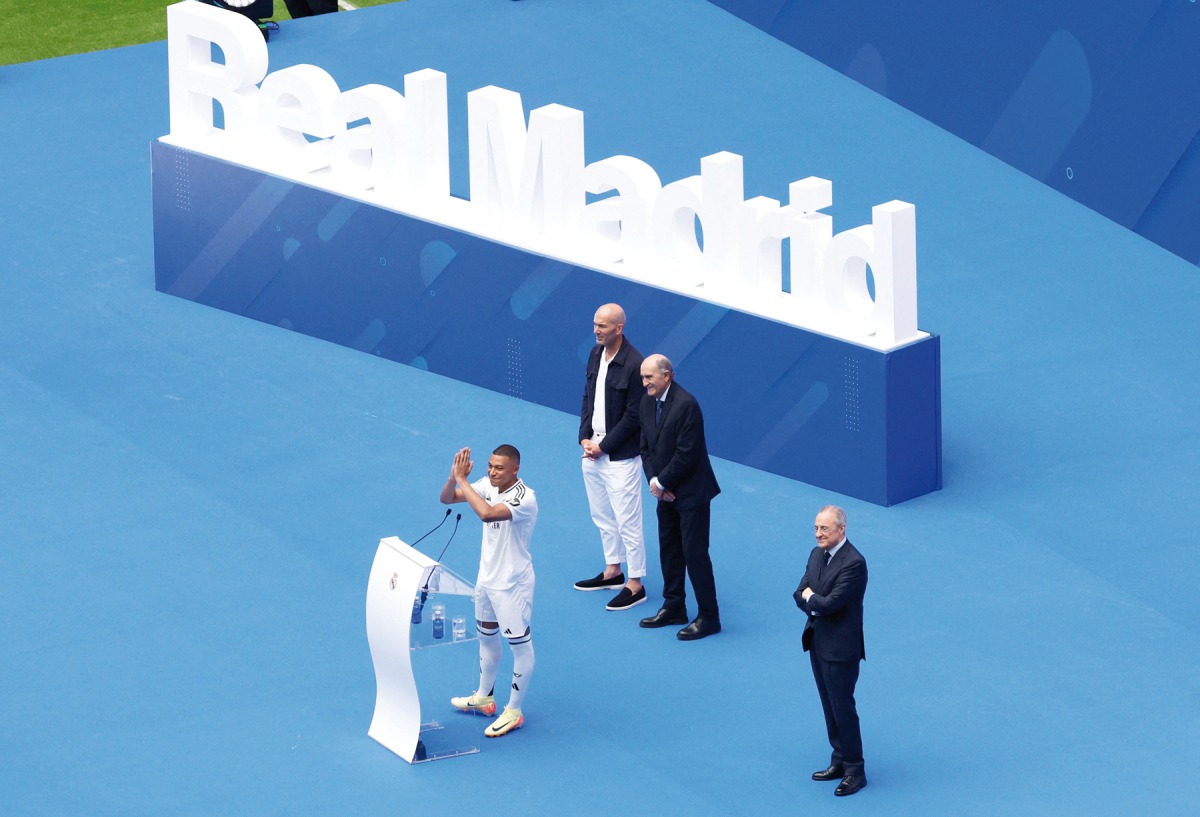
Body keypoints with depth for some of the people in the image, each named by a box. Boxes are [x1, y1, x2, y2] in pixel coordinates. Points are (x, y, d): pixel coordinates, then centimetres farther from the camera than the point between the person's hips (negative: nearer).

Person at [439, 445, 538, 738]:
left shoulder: (524, 497, -28)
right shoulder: (488, 486, -5)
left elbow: (487, 513, -44)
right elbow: (446, 498, -3)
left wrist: (462, 479, -37)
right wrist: (454, 476, -24)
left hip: (513, 585, -9)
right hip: (487, 578, 9)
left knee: (520, 646, 5)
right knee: (487, 637, 23)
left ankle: (513, 712, 16)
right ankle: (484, 697, 41)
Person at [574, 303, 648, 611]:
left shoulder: (633, 364, -21)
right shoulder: (596, 354, 3)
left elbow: (633, 416, -18)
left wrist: (603, 447, -14)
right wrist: (585, 438, 0)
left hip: (621, 456, -8)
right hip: (593, 450, 8)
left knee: (627, 521, -1)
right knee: (602, 516, 20)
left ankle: (635, 584, 7)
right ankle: (613, 570, 35)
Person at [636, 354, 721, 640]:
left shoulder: (686, 405, -22)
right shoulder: (647, 403, 4)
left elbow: (686, 454, -23)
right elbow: (646, 446, 9)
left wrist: (662, 483, -15)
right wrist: (653, 480, -6)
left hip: (691, 492, -8)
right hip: (666, 492, 8)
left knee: (694, 552, -5)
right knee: (669, 550, 16)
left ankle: (708, 617, 3)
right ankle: (674, 608, 30)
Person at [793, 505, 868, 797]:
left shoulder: (853, 563, -22)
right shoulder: (817, 554, 6)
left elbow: (832, 603, -26)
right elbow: (801, 594, 5)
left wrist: (810, 599, -6)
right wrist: (815, 604, -15)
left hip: (840, 647, -8)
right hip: (817, 641, 8)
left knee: (843, 708, -1)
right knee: (829, 706, 17)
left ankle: (854, 770, 9)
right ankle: (839, 761, 28)